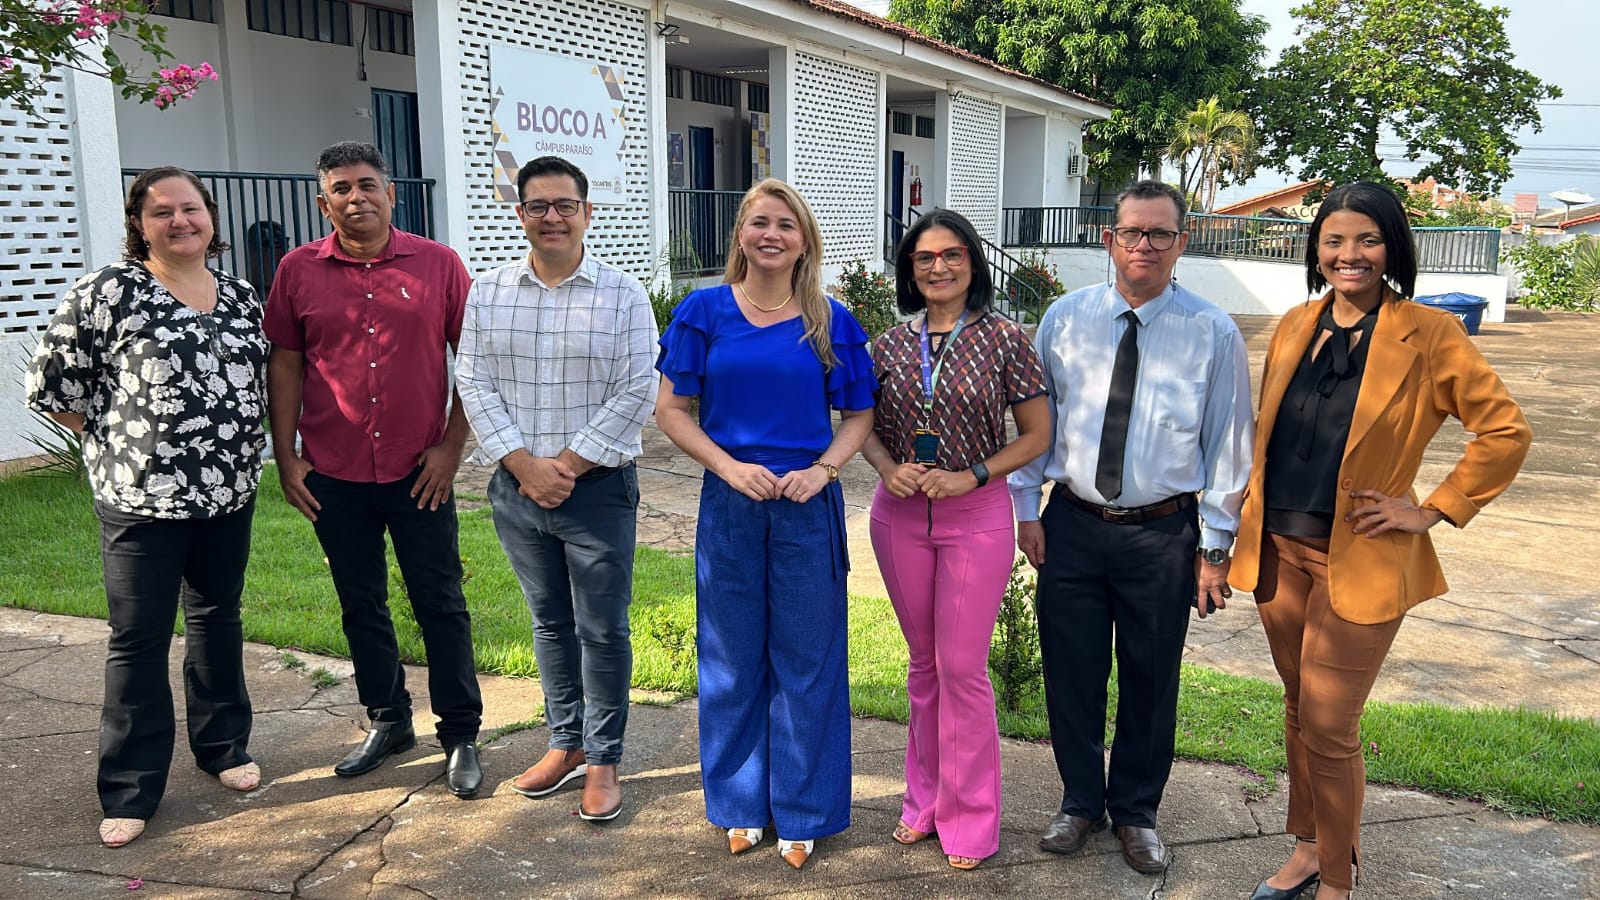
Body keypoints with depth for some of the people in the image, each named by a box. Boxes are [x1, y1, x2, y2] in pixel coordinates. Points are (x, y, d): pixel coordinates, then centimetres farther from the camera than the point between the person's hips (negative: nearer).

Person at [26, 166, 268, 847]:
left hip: (230, 493, 5)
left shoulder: (243, 299, 7)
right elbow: (51, 386, -6)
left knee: (218, 619, 17)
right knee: (139, 639, 4)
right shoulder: (107, 292, -9)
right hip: (141, 499, -4)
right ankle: (130, 792, 17)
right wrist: (117, 440, -2)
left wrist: (241, 447, 8)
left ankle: (223, 747, 35)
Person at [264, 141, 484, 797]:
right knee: (360, 606, 14)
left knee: (441, 605, 4)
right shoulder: (298, 269, 2)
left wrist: (451, 446, -5)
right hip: (333, 475, 2)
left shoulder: (438, 264, -2)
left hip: (419, 473, -2)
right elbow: (285, 364, 7)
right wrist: (285, 455, 3)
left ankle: (461, 736, 16)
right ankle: (388, 721, 31)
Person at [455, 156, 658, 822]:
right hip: (517, 489, 3)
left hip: (599, 488, -3)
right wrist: (524, 465, -9)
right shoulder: (488, 292, 5)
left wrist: (568, 464, -12)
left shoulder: (623, 293, -4)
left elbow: (636, 394, -9)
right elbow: (474, 384, 2)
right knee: (550, 621, 16)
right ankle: (566, 742, 31)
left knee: (603, 629, 4)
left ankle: (602, 760, 17)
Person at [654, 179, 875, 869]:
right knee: (733, 656, 11)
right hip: (729, 504, 0)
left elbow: (860, 415, 6)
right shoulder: (704, 312, 0)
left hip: (809, 507, 0)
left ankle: (801, 812, 26)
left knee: (806, 658, 8)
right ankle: (741, 803, 30)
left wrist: (822, 469, -12)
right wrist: (732, 468, -13)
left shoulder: (831, 321, 1)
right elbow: (670, 410, 0)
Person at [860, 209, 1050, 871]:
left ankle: (968, 818, 18)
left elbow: (1037, 435, -3)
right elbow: (867, 428, 12)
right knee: (924, 661, 15)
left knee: (962, 667, 1)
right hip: (900, 516, 4)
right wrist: (888, 468, -10)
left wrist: (970, 477, -15)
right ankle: (925, 798, 30)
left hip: (976, 517, -3)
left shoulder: (1005, 340, -7)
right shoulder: (890, 345, 3)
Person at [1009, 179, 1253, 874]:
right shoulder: (1065, 319, 1)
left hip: (1163, 533, -1)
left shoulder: (1213, 334, -5)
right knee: (1070, 673, 11)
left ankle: (1136, 812, 34)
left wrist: (1215, 548, -4)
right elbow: (1034, 419, 6)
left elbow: (1227, 444, -2)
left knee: (1150, 681, 12)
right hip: (1071, 524, 2)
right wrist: (1026, 508, 3)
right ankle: (1081, 802, 34)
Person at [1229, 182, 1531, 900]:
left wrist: (1434, 511, -10)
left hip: (1360, 561, -5)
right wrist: (1248, 524, 12)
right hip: (1279, 550, 5)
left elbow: (1505, 430, -8)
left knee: (1328, 727, -1)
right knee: (1299, 709, 17)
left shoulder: (1429, 335, -9)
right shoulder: (1294, 327, 6)